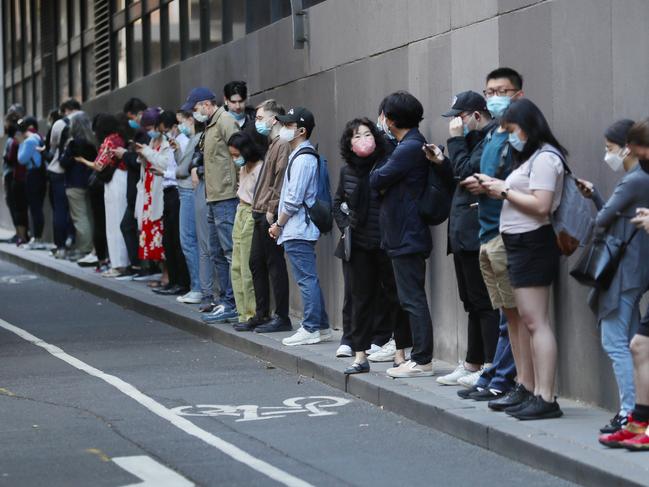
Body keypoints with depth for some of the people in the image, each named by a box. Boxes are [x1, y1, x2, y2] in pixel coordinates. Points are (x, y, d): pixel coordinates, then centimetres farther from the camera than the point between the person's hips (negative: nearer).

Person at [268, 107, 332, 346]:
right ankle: (321, 326, 17)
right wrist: (280, 224, 16)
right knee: (309, 279, 12)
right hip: (299, 229, 10)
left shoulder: (303, 159, -16)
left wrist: (278, 224, -8)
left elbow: (293, 200, -19)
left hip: (298, 230, -10)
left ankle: (310, 329, -4)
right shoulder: (299, 156, 16)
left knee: (306, 279, -6)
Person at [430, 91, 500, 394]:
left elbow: (467, 172, -20)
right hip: (466, 235, 10)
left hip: (478, 235, -10)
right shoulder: (477, 139, 17)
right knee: (473, 303, 18)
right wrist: (441, 162, 9)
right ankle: (473, 365, 29)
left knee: (484, 303, -10)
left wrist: (456, 140, -12)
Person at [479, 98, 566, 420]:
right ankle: (538, 394, 11)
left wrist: (504, 191, -11)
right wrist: (499, 188, 4)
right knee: (530, 322, 9)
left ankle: (546, 398, -13)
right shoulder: (532, 157, 21)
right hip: (521, 245, 11)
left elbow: (541, 205, -20)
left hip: (533, 245, -11)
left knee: (536, 322, -12)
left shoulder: (545, 158, -11)